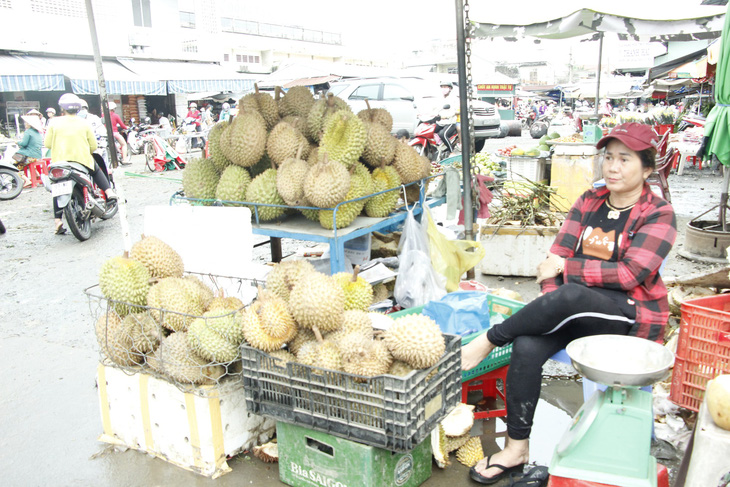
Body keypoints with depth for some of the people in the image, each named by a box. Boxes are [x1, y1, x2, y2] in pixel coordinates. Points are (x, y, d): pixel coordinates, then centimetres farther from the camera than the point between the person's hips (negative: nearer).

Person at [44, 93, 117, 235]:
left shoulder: (55, 123, 1)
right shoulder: (84, 123, 1)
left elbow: (47, 143, 1)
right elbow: (93, 146, 2)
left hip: (59, 161, 1)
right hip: (82, 160, 0)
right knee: (96, 171, 30)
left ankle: (58, 220, 7)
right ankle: (109, 191, 12)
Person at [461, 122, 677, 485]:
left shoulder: (659, 215, -2)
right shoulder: (589, 201, 12)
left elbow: (630, 273, -15)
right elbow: (558, 255, 4)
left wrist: (565, 267, -15)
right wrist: (549, 306, -12)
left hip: (629, 314, -4)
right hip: (575, 310, 5)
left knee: (569, 295, -37)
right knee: (526, 347, -25)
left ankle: (486, 342, -18)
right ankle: (517, 448, -11)